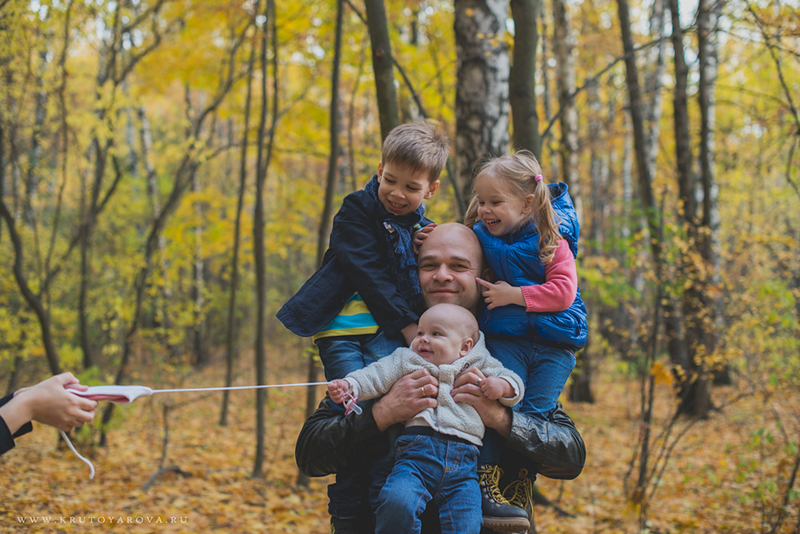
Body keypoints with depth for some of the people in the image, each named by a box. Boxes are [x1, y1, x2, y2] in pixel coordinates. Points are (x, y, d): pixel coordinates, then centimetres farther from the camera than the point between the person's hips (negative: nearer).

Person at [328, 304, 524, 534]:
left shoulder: (480, 367, 21)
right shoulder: (406, 360, 23)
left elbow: (515, 383, 22)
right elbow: (375, 376, 14)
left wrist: (502, 385, 0)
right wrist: (348, 386, -4)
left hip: (464, 462, 1)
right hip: (418, 451, 0)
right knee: (396, 503, -29)